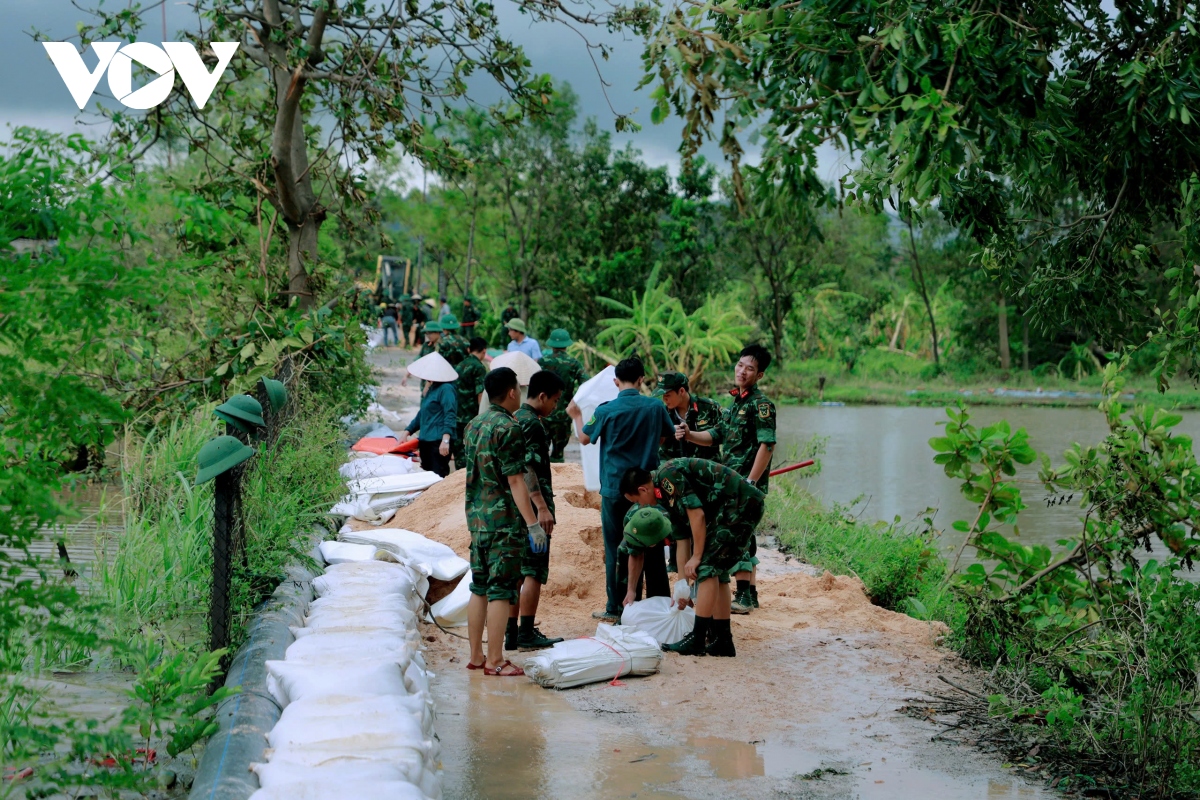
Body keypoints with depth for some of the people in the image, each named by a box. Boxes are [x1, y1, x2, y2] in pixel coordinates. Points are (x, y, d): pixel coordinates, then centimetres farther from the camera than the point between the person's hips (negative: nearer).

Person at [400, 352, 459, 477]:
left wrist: (445, 440, -28)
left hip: (439, 442, -10)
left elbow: (450, 415, -19)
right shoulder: (431, 388, 18)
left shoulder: (446, 388, -11)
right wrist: (406, 433, 26)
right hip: (425, 441, 10)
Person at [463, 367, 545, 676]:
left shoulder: (474, 425, 11)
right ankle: (495, 660, -3)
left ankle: (476, 656, 17)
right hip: (505, 520, -8)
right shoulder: (508, 428, -14)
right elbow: (515, 481, -18)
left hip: (477, 516, 8)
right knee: (500, 590, -5)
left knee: (479, 586, 13)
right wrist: (533, 524, -17)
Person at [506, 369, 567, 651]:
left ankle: (512, 634, 12)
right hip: (532, 507, -9)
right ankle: (527, 634, -4)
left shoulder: (515, 419, 16)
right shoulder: (532, 423, -14)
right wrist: (542, 507, -25)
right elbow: (528, 468, -22)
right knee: (534, 571, -5)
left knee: (517, 571, 10)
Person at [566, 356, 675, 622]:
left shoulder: (606, 410, -11)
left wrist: (577, 416, 22)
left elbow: (584, 438, 4)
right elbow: (669, 434, 15)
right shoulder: (655, 407, -4)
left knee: (616, 548, 6)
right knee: (652, 546, 11)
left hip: (615, 488, -2)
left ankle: (616, 608, 8)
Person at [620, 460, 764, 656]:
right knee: (715, 570, 13)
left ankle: (697, 640, -7)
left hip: (740, 505, -10)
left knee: (707, 566, -9)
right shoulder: (667, 495, 18)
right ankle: (722, 640, 16)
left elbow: (697, 514, -17)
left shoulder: (667, 476, -12)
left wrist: (696, 558, -10)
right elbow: (682, 540, 20)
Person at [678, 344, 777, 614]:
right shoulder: (736, 402, 17)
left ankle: (743, 596, -10)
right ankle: (750, 595, 21)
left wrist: (749, 482, -22)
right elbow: (717, 436, 21)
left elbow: (767, 445, -18)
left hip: (748, 483, -9)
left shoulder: (760, 404, -11)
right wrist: (689, 435, 3)